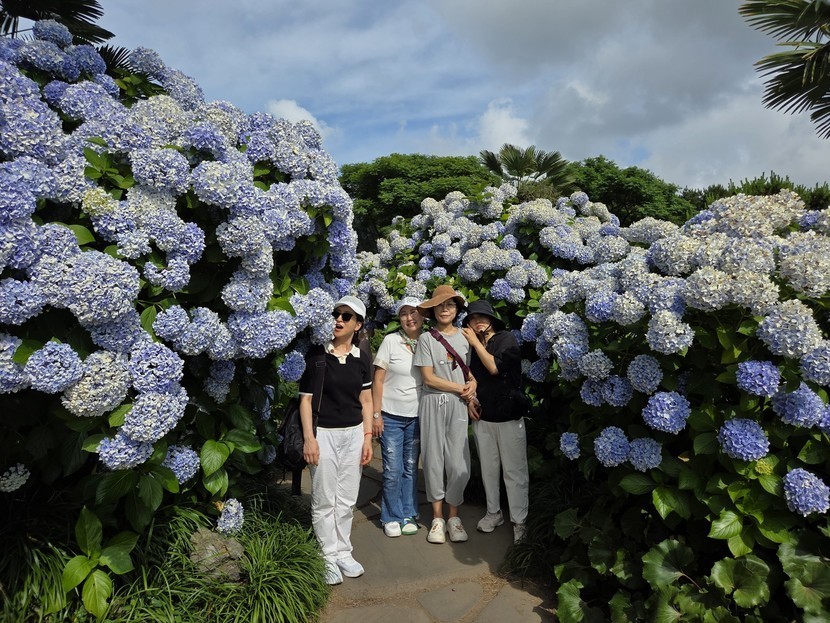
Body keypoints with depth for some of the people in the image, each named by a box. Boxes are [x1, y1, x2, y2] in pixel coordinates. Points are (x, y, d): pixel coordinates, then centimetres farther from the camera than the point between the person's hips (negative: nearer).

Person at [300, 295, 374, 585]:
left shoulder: (362, 358, 3)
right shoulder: (316, 354, -8)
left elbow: (366, 400, 8)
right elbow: (305, 399, -6)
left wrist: (368, 437, 4)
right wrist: (309, 438, -10)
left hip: (354, 434, 4)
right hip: (324, 433, -3)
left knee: (346, 500, 13)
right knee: (324, 501, 5)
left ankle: (343, 552, 29)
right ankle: (328, 557, 21)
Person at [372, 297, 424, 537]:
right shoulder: (391, 341, -8)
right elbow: (378, 380, -6)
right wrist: (376, 414, -9)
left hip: (417, 417, 3)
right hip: (391, 416, -3)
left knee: (411, 468, 13)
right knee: (393, 470, 3)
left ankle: (408, 515, 28)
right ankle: (392, 517, 21)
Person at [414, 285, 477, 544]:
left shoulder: (465, 337, 7)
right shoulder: (427, 338, -2)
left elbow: (471, 370, 15)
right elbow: (429, 378, -7)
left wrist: (472, 384, -7)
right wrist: (461, 388, -6)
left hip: (458, 406, 2)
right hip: (433, 404, -2)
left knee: (459, 463, 0)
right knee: (434, 460, 5)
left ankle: (454, 517, 19)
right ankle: (437, 518, 20)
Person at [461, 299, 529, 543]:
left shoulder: (506, 339, -4)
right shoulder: (471, 346, 10)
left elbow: (494, 367, -18)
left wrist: (476, 342, -11)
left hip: (508, 415, -4)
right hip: (481, 416, 5)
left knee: (514, 470, -1)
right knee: (488, 468, 13)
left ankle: (519, 520, 11)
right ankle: (493, 512, 28)